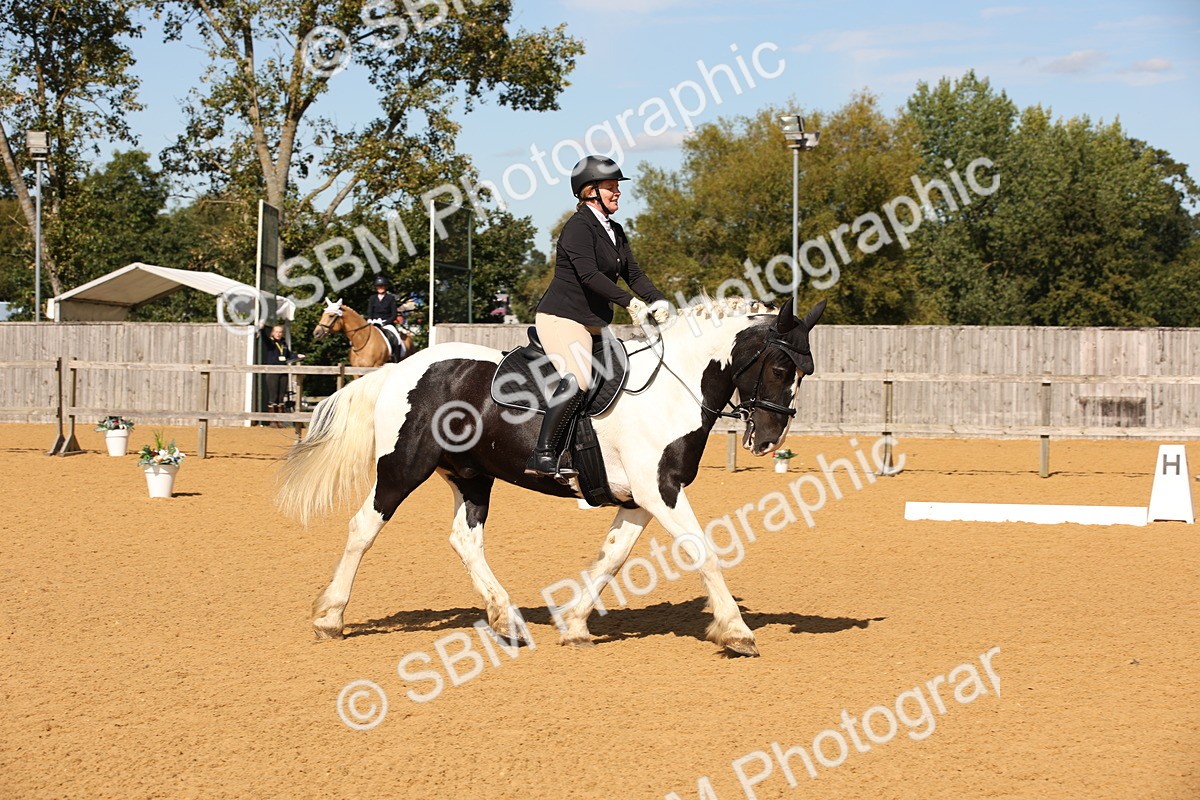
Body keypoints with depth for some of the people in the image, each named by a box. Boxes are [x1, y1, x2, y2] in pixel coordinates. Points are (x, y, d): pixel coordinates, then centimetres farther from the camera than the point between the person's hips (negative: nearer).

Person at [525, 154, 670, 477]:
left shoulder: (614, 231, 16)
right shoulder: (578, 227, -12)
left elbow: (633, 274, 12)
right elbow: (588, 274, -24)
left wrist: (659, 301, -7)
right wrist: (628, 301, -31)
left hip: (596, 323, 10)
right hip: (562, 317, -10)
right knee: (577, 380, -27)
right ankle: (543, 455, -29)